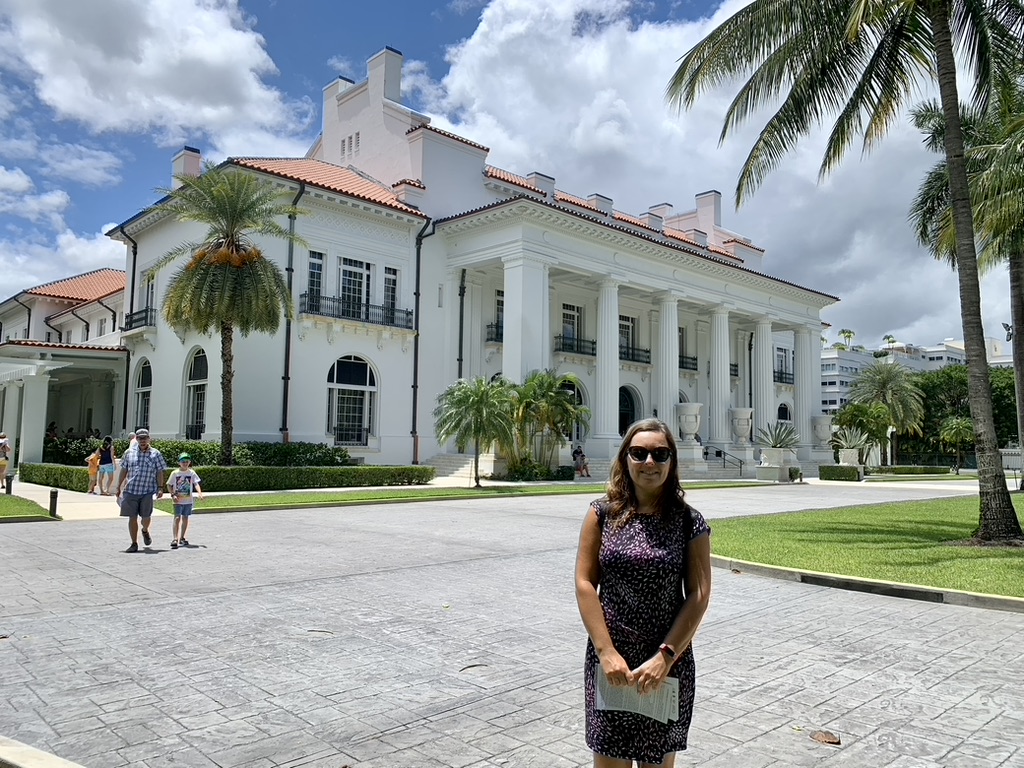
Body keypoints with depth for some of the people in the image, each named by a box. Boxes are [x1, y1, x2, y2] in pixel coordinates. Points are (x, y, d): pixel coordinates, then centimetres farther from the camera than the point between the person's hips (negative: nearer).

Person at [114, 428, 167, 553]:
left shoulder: (155, 454, 4)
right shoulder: (129, 453, 10)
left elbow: (160, 472, 3)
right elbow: (123, 470, 15)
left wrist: (160, 488, -6)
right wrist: (118, 487, 14)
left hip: (148, 491, -2)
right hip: (130, 490, 2)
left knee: (146, 516, -2)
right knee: (132, 517, 2)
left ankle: (145, 531, 32)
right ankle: (134, 544, 12)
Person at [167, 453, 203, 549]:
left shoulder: (191, 473, 1)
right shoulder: (175, 473, -3)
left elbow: (196, 483, -4)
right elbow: (169, 485, 3)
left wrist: (199, 493, -21)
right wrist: (173, 495, -10)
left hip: (188, 500, 2)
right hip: (178, 501, -2)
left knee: (185, 518, 10)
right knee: (177, 518, -10)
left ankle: (182, 538, 23)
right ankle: (175, 539, -13)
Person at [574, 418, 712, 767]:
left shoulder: (690, 522, -3)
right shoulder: (603, 512, -3)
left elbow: (698, 595, -5)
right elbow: (585, 583, -4)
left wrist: (665, 657, -13)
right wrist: (606, 652, -11)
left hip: (668, 661, 0)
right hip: (609, 657, 0)